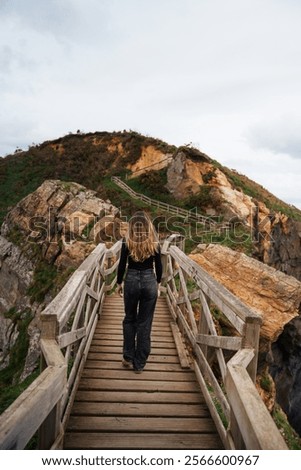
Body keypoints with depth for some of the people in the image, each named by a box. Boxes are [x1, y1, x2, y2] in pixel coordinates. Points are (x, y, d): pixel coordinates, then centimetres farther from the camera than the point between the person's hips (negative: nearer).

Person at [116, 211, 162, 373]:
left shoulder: (127, 241, -5)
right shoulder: (154, 242, -2)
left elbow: (122, 264, -2)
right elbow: (158, 265, 3)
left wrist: (119, 283, 11)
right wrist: (158, 282, 17)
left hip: (131, 280, 0)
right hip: (149, 281, 1)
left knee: (129, 319, 19)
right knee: (145, 323, 8)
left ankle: (128, 358, 22)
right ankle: (139, 363, 16)